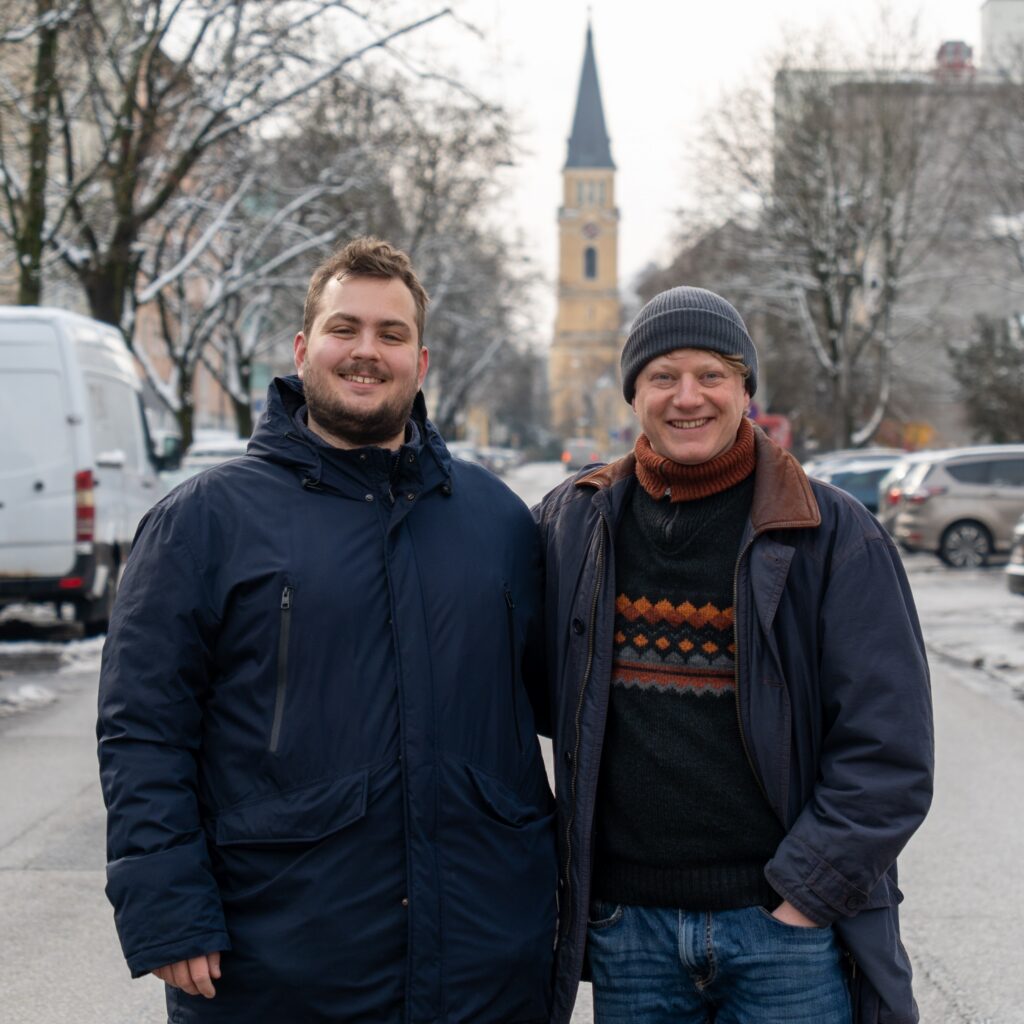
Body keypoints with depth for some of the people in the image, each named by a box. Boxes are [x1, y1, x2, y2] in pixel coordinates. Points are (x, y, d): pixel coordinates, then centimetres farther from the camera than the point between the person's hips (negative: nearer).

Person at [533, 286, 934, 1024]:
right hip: (627, 927, 3)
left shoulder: (833, 534, -3)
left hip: (787, 922, -2)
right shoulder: (576, 524, 6)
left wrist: (809, 895, -10)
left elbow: (888, 747, -5)